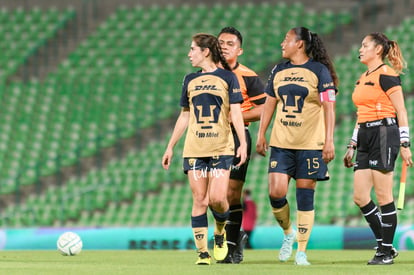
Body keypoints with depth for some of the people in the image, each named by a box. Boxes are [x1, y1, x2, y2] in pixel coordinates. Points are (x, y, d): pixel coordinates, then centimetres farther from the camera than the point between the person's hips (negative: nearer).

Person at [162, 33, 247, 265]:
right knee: (199, 200, -2)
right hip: (194, 149, 4)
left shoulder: (227, 77, 1)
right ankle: (203, 252, 1)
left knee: (218, 198, -14)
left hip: (221, 148, -4)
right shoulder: (190, 80, 13)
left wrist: (243, 143, -11)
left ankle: (220, 232, 17)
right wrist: (170, 147, 18)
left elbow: (235, 113, -2)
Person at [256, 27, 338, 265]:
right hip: (281, 143, 4)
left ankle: (301, 252, 4)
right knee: (276, 192, -7)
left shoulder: (319, 71, -3)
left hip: (310, 144, -4)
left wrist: (329, 141, -12)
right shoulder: (278, 71, 12)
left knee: (305, 196, -2)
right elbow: (270, 104, 19)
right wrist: (261, 135, 14)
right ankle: (288, 232, 20)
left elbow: (329, 107, -6)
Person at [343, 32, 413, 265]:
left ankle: (386, 250, 1)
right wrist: (352, 146, 22)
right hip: (366, 137, 9)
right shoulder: (363, 79, 19)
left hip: (384, 134, -9)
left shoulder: (387, 75, -8)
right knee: (360, 197, 3)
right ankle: (384, 245, 13)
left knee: (383, 196, -6)